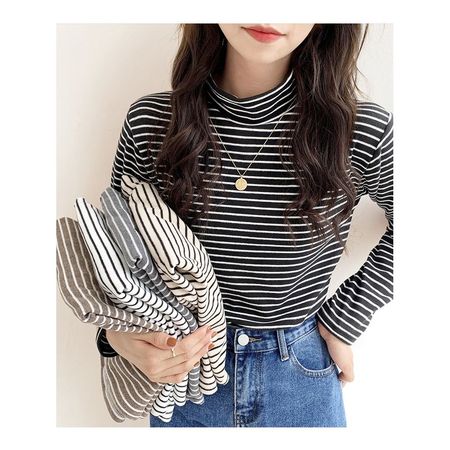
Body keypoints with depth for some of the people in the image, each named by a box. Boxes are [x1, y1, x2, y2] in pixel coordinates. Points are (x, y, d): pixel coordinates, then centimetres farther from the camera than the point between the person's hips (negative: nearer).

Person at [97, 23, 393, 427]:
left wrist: (343, 320, -4)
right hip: (180, 370, 2)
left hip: (303, 379, 0)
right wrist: (117, 334, -19)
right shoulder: (148, 123, -14)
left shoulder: (365, 133, -19)